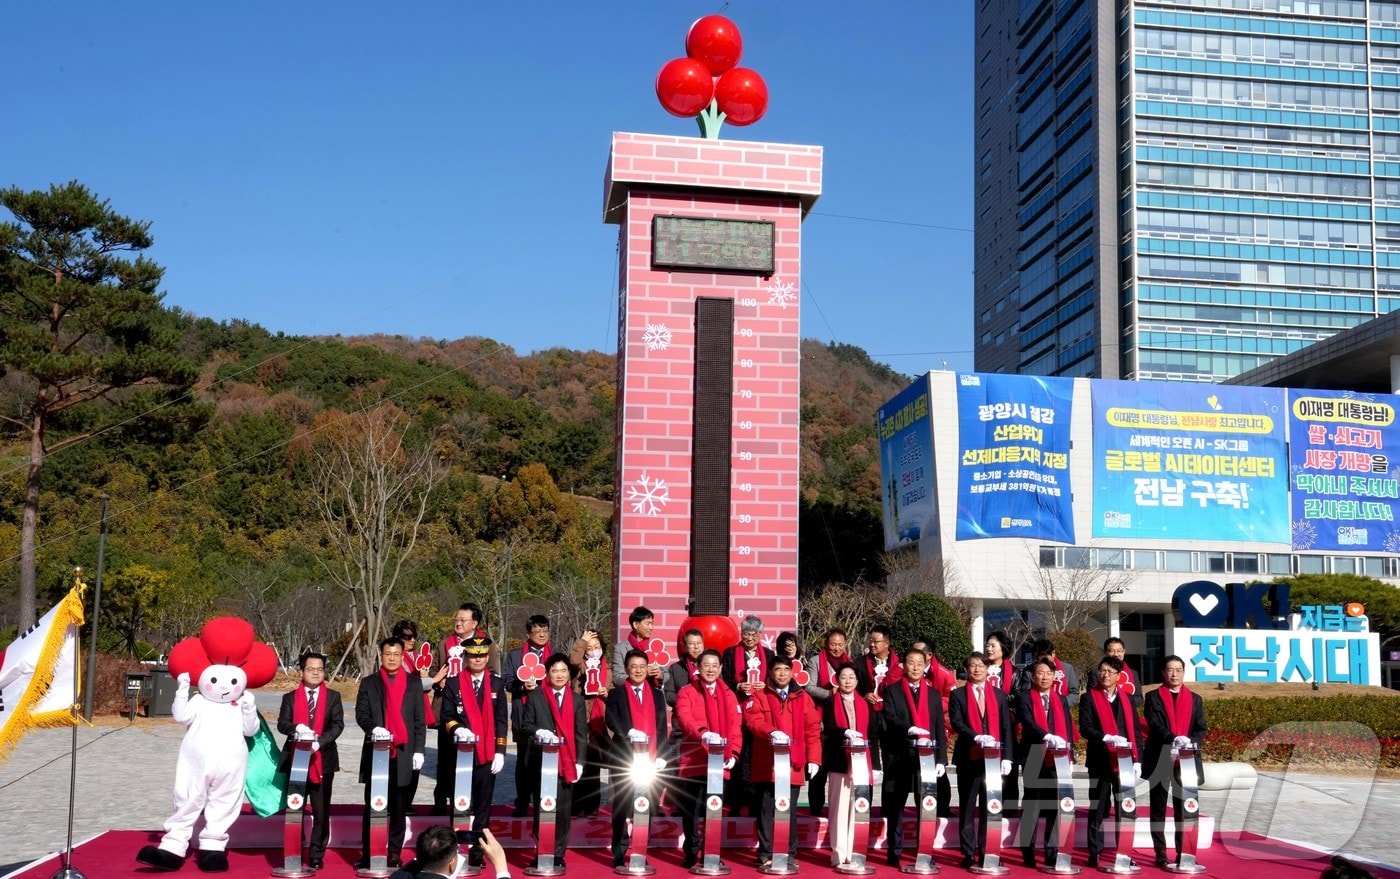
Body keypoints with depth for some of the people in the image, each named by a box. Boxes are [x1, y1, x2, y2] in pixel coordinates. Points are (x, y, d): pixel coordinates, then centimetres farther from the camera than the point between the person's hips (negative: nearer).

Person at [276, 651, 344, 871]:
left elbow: (338, 725, -4)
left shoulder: (333, 697, 6)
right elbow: (282, 723, -3)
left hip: (323, 760, 0)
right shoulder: (290, 698, 8)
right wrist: (296, 728, -24)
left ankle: (316, 855, 13)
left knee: (321, 811, 3)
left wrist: (320, 741, -20)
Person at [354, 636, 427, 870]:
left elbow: (419, 720, 6)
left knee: (399, 808, 5)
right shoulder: (368, 682, 7)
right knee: (372, 806, 2)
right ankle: (367, 853, 6)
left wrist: (419, 750, -1)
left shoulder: (413, 683, 8)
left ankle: (394, 853, 11)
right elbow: (361, 714, 1)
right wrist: (373, 728, -19)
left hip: (403, 754, 1)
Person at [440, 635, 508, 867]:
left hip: (487, 755, 1)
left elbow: (501, 720, 6)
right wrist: (457, 729, -20)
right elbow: (446, 716, 1)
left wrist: (500, 751, -1)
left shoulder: (496, 684, 7)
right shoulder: (453, 683, 3)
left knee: (483, 806, 4)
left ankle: (477, 852, 11)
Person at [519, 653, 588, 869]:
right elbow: (526, 725, 4)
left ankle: (558, 854, 8)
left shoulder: (577, 700, 10)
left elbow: (581, 734, 7)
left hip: (567, 762, 1)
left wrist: (579, 762, -1)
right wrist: (538, 732, -17)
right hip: (542, 760, -1)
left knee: (563, 810, 1)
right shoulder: (535, 696, 6)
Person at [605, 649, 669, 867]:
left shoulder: (657, 695, 14)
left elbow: (662, 727, 9)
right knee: (621, 806, 2)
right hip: (623, 758, -2)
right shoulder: (616, 694, 6)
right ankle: (619, 853, 8)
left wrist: (660, 756, -1)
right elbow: (612, 720, -7)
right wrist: (629, 732, -25)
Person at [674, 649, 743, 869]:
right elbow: (684, 719, -15)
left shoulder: (728, 695, 11)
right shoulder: (687, 692, 1)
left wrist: (733, 753, -7)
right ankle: (692, 854, 10)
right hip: (693, 761, -3)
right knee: (691, 809, 1)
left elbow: (735, 726, 7)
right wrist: (704, 734, -33)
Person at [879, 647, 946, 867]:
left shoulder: (934, 694, 13)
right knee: (895, 808, 3)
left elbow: (940, 729, 9)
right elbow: (889, 718, -11)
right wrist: (910, 729, -29)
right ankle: (894, 853, 9)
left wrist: (941, 760, 1)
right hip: (899, 757, -2)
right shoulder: (892, 690, 4)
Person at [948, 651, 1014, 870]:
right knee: (967, 807, 3)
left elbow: (1006, 727, 7)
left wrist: (1006, 757, -2)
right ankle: (968, 853, 7)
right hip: (969, 758, -2)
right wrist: (977, 737, -23)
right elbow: (956, 722, -8)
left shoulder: (999, 695, 11)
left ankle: (987, 852, 9)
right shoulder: (958, 695, 4)